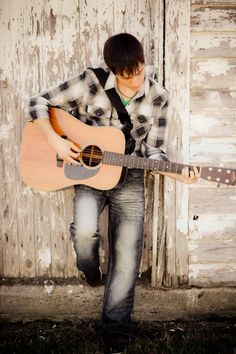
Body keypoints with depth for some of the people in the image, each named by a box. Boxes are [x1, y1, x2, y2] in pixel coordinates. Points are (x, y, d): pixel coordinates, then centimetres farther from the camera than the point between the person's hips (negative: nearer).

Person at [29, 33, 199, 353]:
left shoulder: (157, 97, -6)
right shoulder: (90, 82, -13)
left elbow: (152, 151, -1)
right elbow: (39, 103, -6)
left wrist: (176, 173, -19)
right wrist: (56, 141, -19)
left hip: (128, 178, 2)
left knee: (127, 259, -1)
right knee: (85, 231, -30)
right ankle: (90, 270, 11)